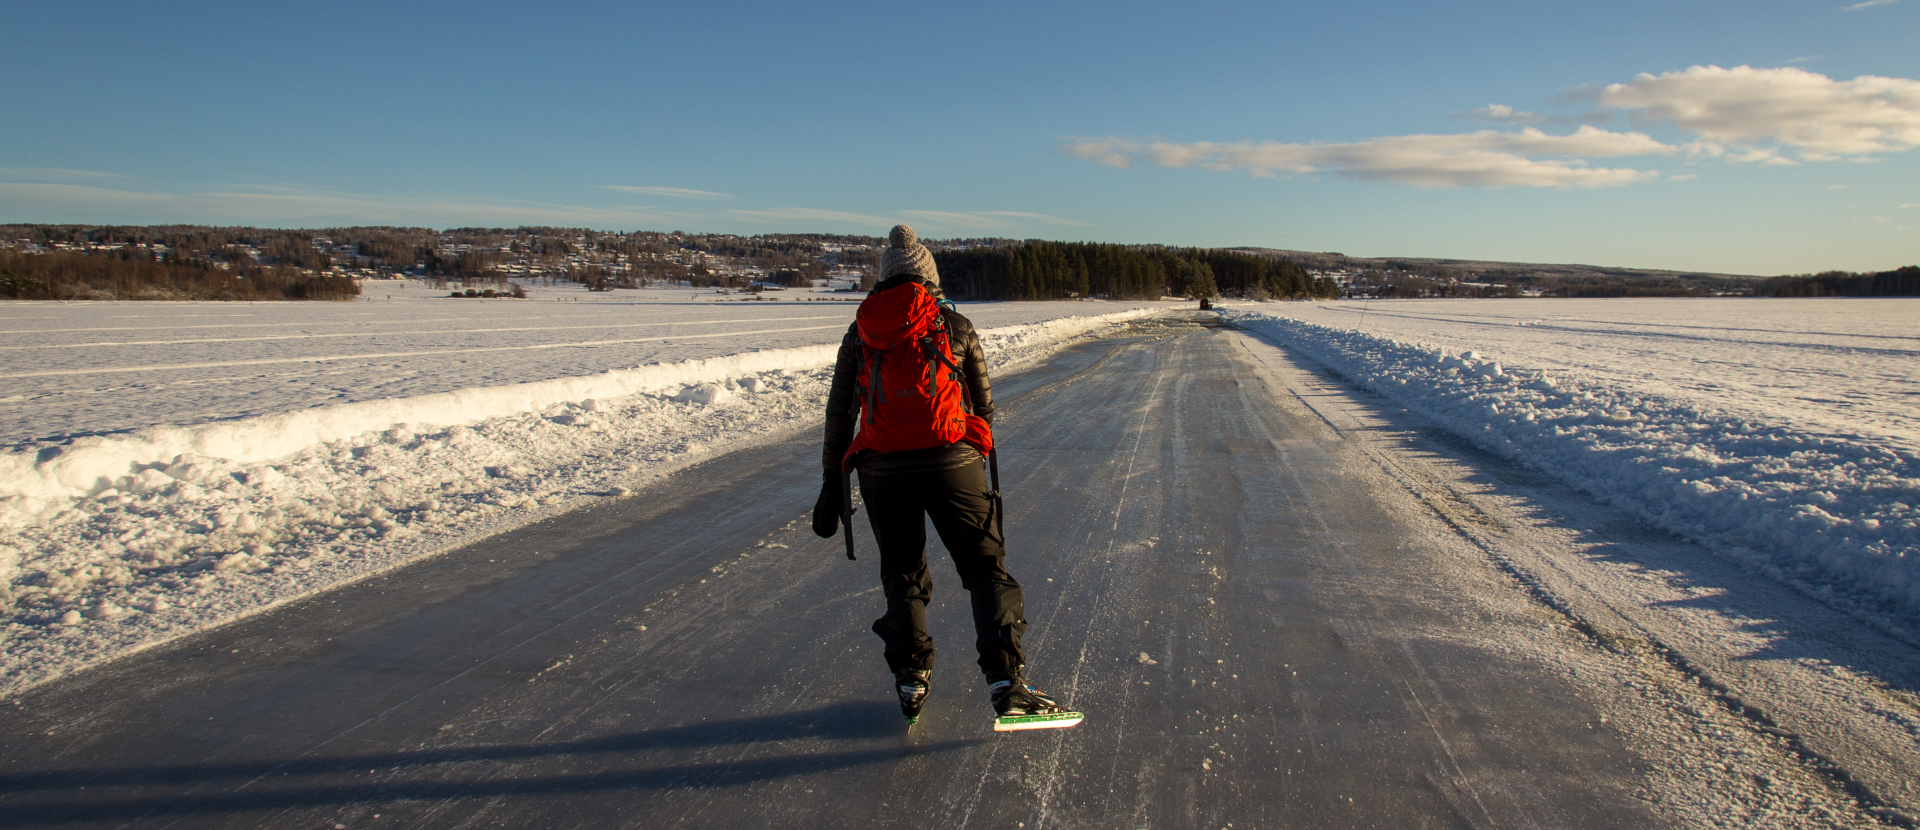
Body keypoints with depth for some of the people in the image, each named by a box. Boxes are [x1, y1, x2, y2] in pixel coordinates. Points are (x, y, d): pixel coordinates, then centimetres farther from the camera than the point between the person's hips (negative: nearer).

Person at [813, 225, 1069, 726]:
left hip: (881, 468, 2)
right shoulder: (955, 325, 9)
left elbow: (839, 411, 12)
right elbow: (984, 404, 14)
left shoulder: (859, 332, 13)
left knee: (901, 573, 18)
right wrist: (977, 457, 32)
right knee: (985, 566, 5)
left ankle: (911, 680, 20)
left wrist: (832, 481, 16)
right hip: (950, 460, -2)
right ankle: (1005, 681, -5)